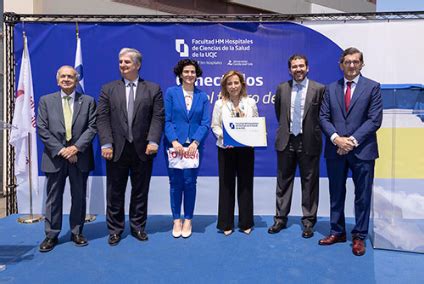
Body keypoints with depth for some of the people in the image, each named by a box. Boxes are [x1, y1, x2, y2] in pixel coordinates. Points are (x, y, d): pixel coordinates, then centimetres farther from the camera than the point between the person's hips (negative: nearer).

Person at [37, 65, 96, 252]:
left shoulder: (88, 101, 5)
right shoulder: (46, 101, 7)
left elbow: (92, 127, -2)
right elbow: (42, 129, -1)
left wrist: (76, 147, -13)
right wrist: (60, 150, -11)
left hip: (80, 157, 0)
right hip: (55, 157, 0)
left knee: (79, 197, 9)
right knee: (53, 199, 7)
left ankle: (77, 233, 22)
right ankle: (51, 235, 19)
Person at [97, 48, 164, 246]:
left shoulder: (153, 89, 5)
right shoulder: (108, 89, 7)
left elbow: (157, 118, -2)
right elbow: (102, 119, 0)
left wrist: (153, 141, -14)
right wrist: (106, 144, -10)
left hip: (143, 150, 0)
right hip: (117, 150, 1)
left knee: (140, 192, 10)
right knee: (115, 192, 9)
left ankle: (138, 227, 26)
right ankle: (115, 229, 24)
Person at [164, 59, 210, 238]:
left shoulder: (202, 97, 7)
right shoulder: (171, 92, 3)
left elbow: (205, 123, 0)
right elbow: (166, 120, -3)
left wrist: (195, 143, -14)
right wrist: (174, 141, -15)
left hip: (194, 146, 1)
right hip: (174, 145, -1)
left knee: (190, 182, 3)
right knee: (175, 182, 4)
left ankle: (188, 220, 17)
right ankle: (176, 220, 18)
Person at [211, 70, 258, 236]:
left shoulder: (250, 102, 5)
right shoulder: (220, 104, 2)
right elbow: (215, 126, 0)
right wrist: (224, 136, -18)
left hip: (246, 148, 1)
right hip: (226, 148, -1)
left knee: (245, 184, 7)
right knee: (226, 184, 4)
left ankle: (246, 223, 20)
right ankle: (226, 224, 16)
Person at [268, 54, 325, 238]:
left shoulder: (319, 89, -5)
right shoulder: (282, 89, 5)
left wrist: (312, 131, 3)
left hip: (309, 142, -2)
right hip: (286, 141, 3)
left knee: (309, 182, 6)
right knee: (284, 181, 10)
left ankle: (308, 221, 20)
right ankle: (280, 218, 23)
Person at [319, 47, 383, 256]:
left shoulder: (372, 87, 1)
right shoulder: (331, 89, 9)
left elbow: (375, 120, -6)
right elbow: (323, 117, 3)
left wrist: (353, 140, -14)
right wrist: (336, 138, -12)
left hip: (362, 150, -2)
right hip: (335, 150, 3)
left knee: (362, 196, 6)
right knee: (336, 194, 12)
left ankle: (359, 236, 20)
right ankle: (337, 232, 26)